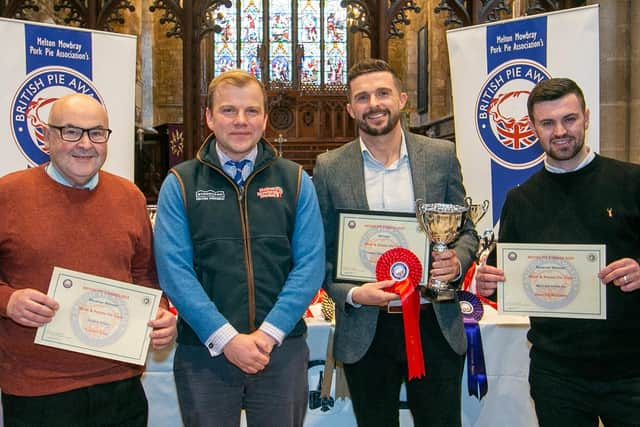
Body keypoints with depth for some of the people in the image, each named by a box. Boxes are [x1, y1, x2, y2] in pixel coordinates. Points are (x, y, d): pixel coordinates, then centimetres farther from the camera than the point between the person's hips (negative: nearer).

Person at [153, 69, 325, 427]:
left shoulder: (295, 181, 3)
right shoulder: (180, 184, 0)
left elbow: (310, 264, -3)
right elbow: (174, 269, -8)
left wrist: (268, 333, -13)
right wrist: (225, 337, -16)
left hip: (282, 348, 1)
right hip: (204, 350, -1)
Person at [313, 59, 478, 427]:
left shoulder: (441, 155, 1)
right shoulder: (330, 168, -2)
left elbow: (466, 231, 8)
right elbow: (320, 251, 2)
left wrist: (456, 261, -14)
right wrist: (351, 294, -15)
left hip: (435, 325, 1)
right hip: (366, 331, 0)